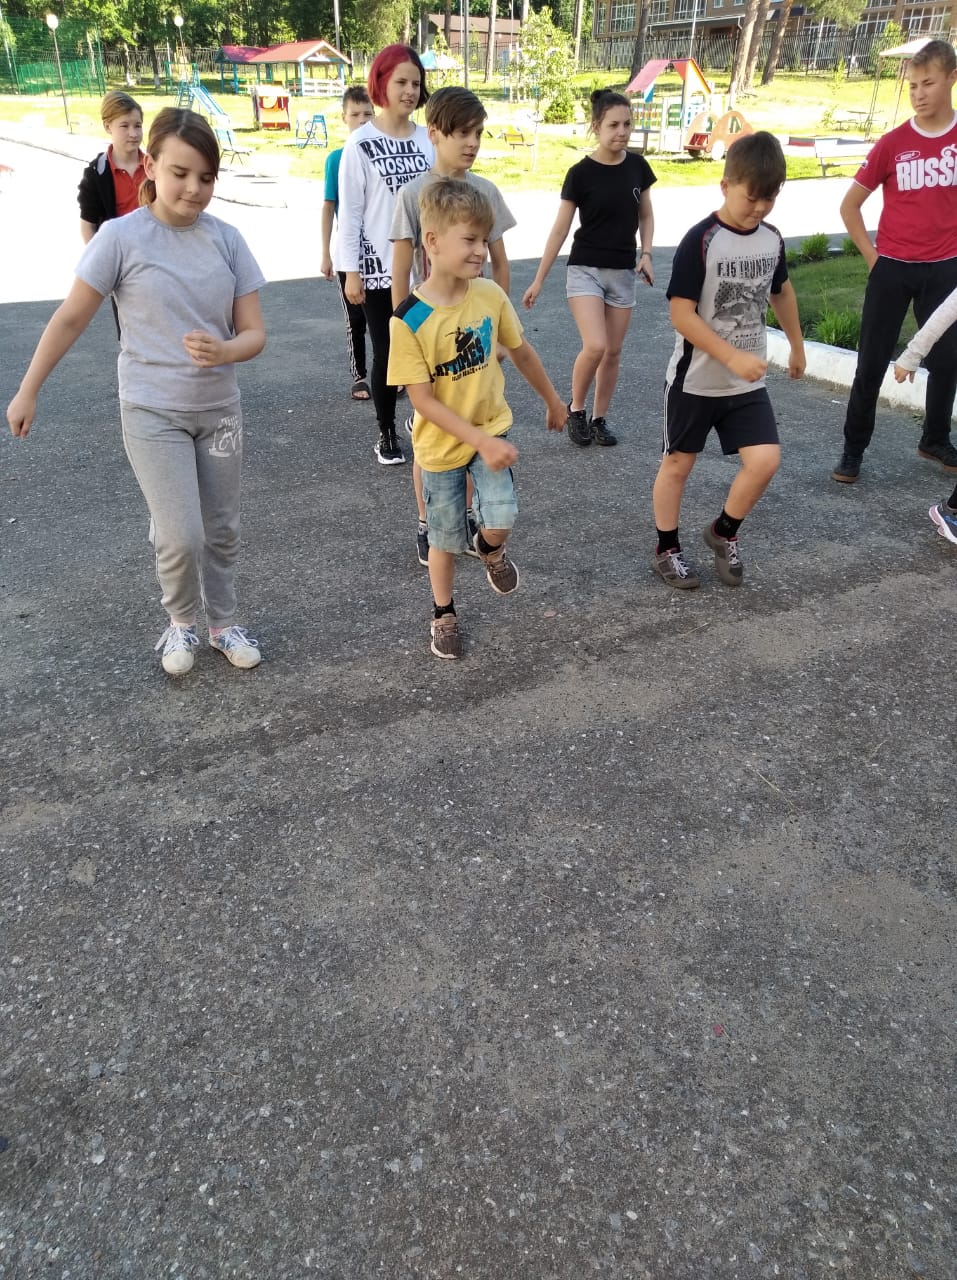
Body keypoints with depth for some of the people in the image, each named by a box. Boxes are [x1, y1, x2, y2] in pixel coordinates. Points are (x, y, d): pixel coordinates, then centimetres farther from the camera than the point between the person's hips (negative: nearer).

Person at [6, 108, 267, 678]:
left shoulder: (227, 240, -4)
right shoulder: (121, 237, -11)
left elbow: (254, 332, -4)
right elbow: (71, 319, -4)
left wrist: (224, 351, -27)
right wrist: (28, 392, 0)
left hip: (219, 409, 3)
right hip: (152, 412, -3)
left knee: (223, 530, 12)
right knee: (181, 536, -9)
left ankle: (224, 623, 32)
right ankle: (181, 621, 19)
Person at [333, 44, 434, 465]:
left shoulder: (428, 139, 6)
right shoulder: (361, 144, -5)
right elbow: (349, 211, -5)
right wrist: (351, 271, -9)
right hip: (379, 267, -3)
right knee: (386, 353, 4)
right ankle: (387, 433, 19)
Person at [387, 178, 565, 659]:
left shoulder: (490, 295, -11)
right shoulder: (408, 321, -22)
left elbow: (520, 351, 6)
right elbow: (423, 401, -21)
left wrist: (552, 400, 18)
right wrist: (483, 442, -26)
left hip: (491, 429, 2)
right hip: (441, 444, -2)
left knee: (501, 520, -16)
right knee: (446, 539, 11)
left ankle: (490, 549, 22)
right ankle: (443, 614, 37)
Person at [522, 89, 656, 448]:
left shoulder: (638, 166, 2)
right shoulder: (580, 173, -9)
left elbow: (646, 216, 15)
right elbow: (560, 229, -6)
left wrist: (646, 253, -3)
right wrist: (539, 280, -6)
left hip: (623, 272, 4)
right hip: (585, 269, -4)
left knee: (613, 351, 7)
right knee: (594, 346, -19)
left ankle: (599, 419, 22)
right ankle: (575, 409, 6)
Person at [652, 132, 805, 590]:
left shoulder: (772, 239, 2)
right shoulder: (700, 241, -16)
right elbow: (681, 314, -21)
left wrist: (797, 346, 29)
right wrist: (732, 357, -25)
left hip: (747, 382, 5)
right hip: (695, 379, -5)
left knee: (765, 461, -5)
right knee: (678, 463, 8)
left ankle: (723, 533, 19)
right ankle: (667, 550, 25)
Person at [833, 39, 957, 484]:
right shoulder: (892, 143, -5)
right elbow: (850, 204, 2)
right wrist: (871, 256, -2)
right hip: (892, 268, -2)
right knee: (871, 365, 1)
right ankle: (853, 450, 11)